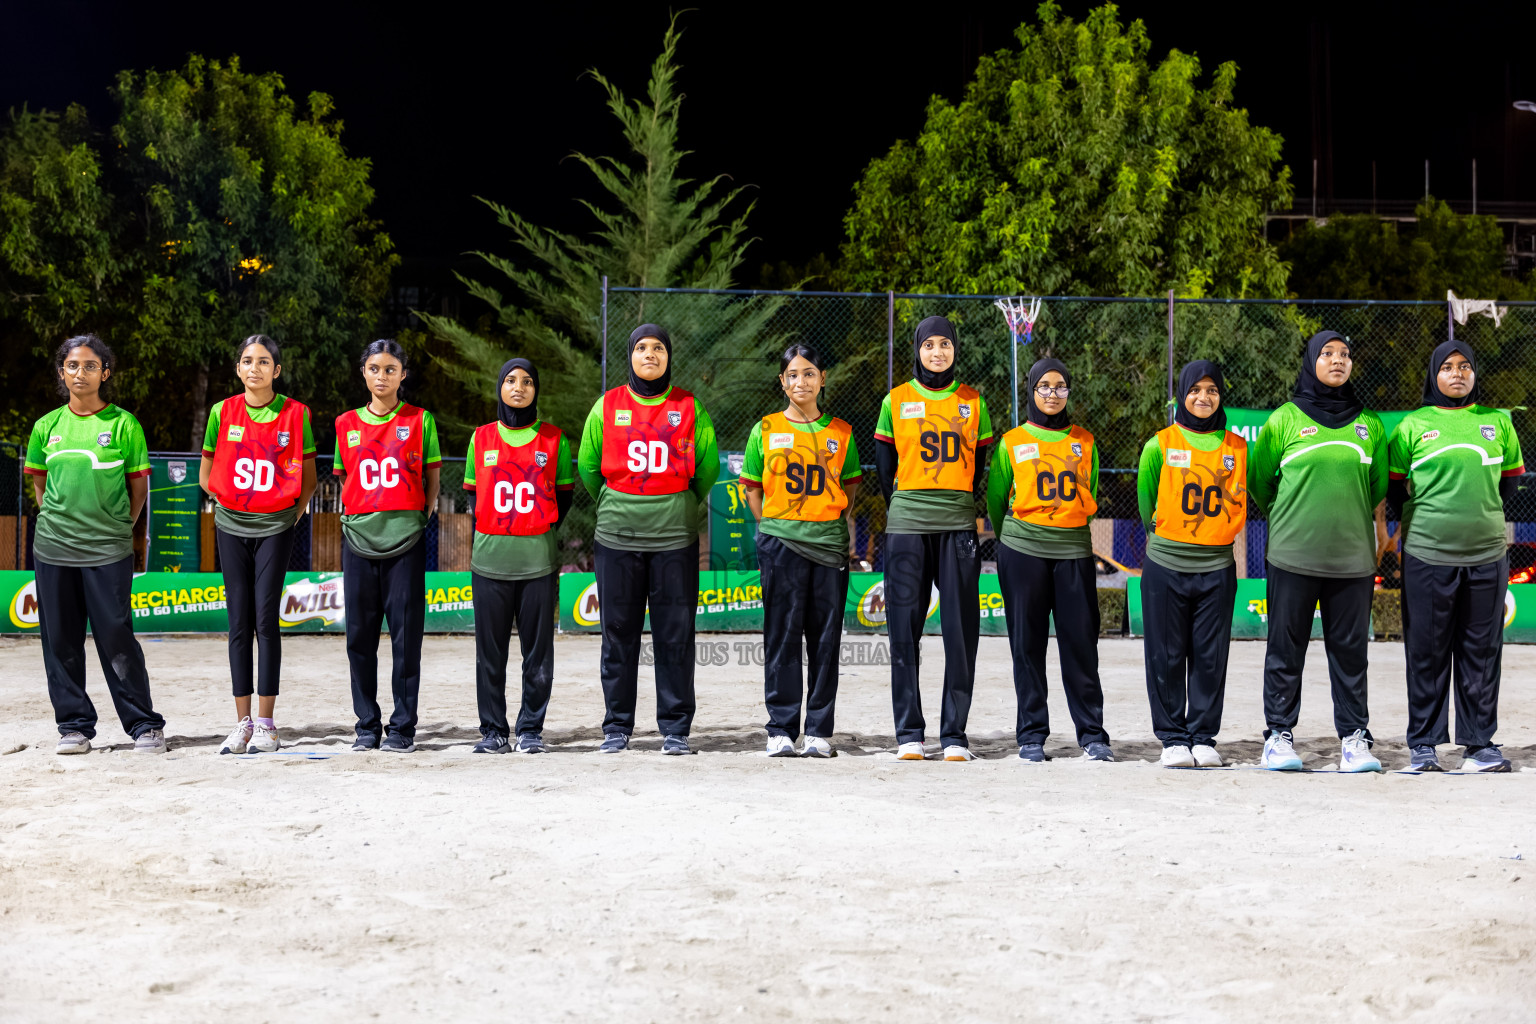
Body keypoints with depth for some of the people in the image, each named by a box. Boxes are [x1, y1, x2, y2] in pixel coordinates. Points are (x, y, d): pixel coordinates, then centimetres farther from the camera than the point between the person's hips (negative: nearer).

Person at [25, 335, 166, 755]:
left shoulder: (124, 424, 0)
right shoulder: (47, 427, 8)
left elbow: (139, 485, 6)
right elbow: (38, 482, 19)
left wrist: (119, 528, 2)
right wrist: (57, 520, 10)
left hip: (108, 552, -3)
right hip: (53, 549, 3)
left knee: (117, 638, -4)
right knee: (61, 641, 5)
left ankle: (145, 726, 5)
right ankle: (74, 726, 14)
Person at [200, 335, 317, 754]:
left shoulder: (295, 414, -1)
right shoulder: (223, 413, 3)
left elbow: (307, 477, 7)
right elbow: (206, 472, 13)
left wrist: (295, 510, -1)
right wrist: (224, 501, 3)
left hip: (275, 527, -2)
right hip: (232, 527, 2)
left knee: (265, 619, -7)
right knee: (239, 621, 2)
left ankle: (266, 723, -3)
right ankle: (242, 723, 6)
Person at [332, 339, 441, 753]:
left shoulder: (420, 421, 5)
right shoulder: (347, 424, 11)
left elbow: (432, 480, 8)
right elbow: (345, 482, 18)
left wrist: (421, 518, 0)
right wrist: (353, 519, 7)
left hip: (406, 537, -2)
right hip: (359, 537, 3)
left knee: (406, 633, -2)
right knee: (360, 634, 3)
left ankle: (403, 727, 4)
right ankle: (367, 726, 12)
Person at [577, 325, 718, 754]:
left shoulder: (689, 407, 4)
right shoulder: (607, 407, 6)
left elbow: (708, 465, 11)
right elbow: (588, 466, 14)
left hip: (675, 535, -1)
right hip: (617, 536, 1)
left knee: (675, 634, 0)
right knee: (618, 633, 3)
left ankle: (675, 727, 6)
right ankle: (617, 726, 12)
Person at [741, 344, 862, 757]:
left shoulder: (840, 432, 8)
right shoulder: (766, 429, 6)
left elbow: (850, 487, 16)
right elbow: (752, 487, 10)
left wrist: (832, 522, 4)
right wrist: (772, 528, 1)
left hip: (829, 543, 1)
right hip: (779, 542, -1)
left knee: (825, 638, 1)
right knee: (782, 635, -1)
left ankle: (819, 731, 7)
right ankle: (781, 730, 4)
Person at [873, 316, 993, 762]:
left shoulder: (972, 402, 10)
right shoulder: (896, 401, 8)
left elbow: (979, 463, 13)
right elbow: (885, 465, 11)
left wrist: (959, 506, 7)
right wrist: (901, 509, 9)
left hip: (958, 524, 1)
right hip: (906, 525, -1)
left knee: (961, 631, -2)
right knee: (905, 629, -2)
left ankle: (954, 733, 3)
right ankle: (909, 733, 4)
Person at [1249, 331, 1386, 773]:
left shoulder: (1369, 423, 8)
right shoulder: (1284, 419, 1)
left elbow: (1378, 484, 16)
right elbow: (1258, 479, 9)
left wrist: (1348, 516, 11)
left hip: (1353, 555, 2)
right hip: (1293, 554, -2)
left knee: (1350, 651, 5)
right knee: (1285, 649, 2)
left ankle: (1354, 737, 10)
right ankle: (1279, 735, 8)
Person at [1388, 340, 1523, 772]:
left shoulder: (1498, 422, 10)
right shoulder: (1412, 426, 4)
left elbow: (1508, 483, 19)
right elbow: (1394, 488, 10)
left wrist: (1477, 512, 12)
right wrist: (1431, 516, 9)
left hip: (1487, 554, 2)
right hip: (1426, 555, -2)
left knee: (1482, 653, 4)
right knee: (1427, 654, 1)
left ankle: (1479, 744, 11)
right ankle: (1423, 745, 9)